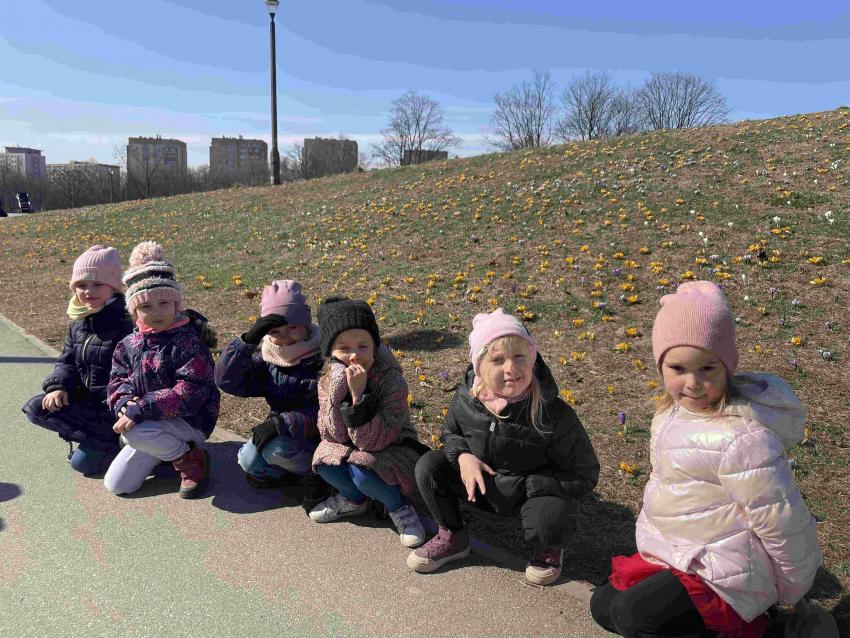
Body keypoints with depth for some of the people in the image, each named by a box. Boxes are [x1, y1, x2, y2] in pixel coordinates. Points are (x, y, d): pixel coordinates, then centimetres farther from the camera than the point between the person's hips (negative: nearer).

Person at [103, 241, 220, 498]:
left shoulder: (189, 342, -19)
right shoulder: (129, 344, 2)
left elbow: (189, 394, -26)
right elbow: (118, 380, 6)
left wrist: (140, 409, -30)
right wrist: (124, 402, -19)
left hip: (190, 422, -7)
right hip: (148, 424, 7)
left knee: (134, 432, -34)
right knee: (116, 484, 4)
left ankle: (190, 458, -9)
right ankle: (167, 449, 24)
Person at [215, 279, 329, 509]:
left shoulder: (323, 360, -22)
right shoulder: (268, 358, -3)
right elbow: (226, 380, -15)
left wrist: (280, 423, -34)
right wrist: (248, 341, -27)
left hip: (321, 437, -6)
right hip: (282, 434, 7)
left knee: (275, 448, -27)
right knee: (249, 460, -7)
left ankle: (315, 472, -2)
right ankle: (296, 466, 14)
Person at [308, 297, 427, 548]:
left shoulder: (392, 380, -27)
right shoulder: (329, 380, -12)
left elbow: (372, 441, -30)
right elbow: (335, 435, -18)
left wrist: (358, 395, -41)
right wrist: (338, 392, -33)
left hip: (391, 450, -5)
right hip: (348, 448, 5)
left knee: (362, 471, -32)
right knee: (325, 461, -23)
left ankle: (398, 506, -2)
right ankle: (354, 499, 8)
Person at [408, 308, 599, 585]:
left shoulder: (554, 415, -27)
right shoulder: (466, 398, -16)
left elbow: (585, 475, -19)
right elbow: (451, 432, 7)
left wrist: (524, 485, -25)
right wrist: (463, 456, -18)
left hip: (531, 491, -4)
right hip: (481, 483, 4)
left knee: (549, 520, -35)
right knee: (428, 466, -13)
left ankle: (549, 550, 6)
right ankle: (452, 536, 12)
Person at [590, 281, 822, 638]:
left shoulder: (740, 437, -30)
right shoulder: (678, 410, -2)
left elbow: (784, 523, -21)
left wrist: (792, 591, -6)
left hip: (724, 579, -9)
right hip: (676, 556, 9)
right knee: (603, 606, 14)